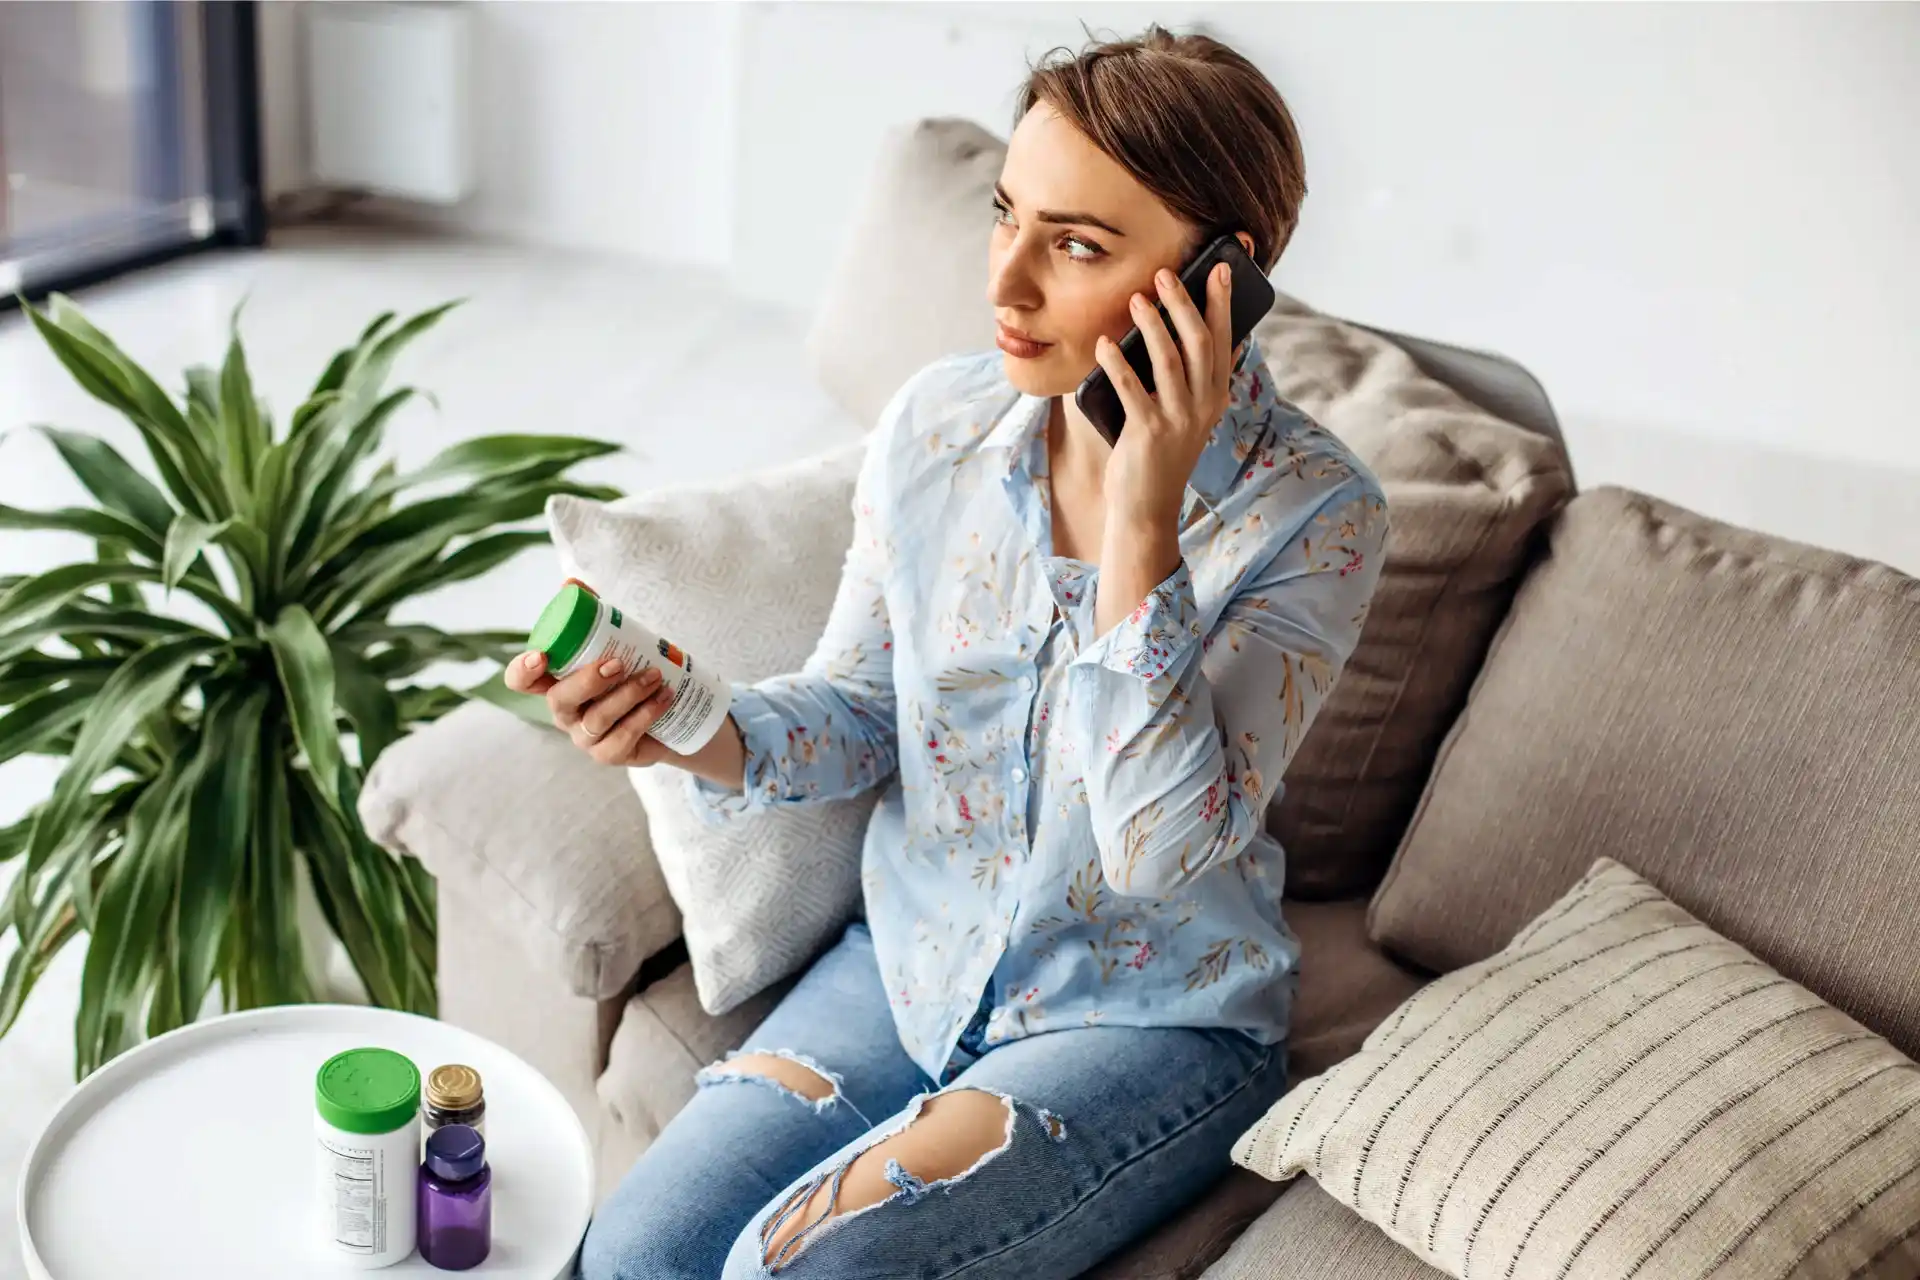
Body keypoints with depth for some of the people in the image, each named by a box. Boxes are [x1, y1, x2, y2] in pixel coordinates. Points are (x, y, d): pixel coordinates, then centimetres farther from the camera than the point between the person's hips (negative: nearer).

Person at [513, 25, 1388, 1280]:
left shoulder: (1316, 516, -20)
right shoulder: (938, 423, -8)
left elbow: (1161, 846, -27)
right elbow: (861, 710, 3)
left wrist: (1141, 518, -33)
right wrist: (699, 737, -19)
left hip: (1153, 1019, -4)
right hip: (913, 958, 4)